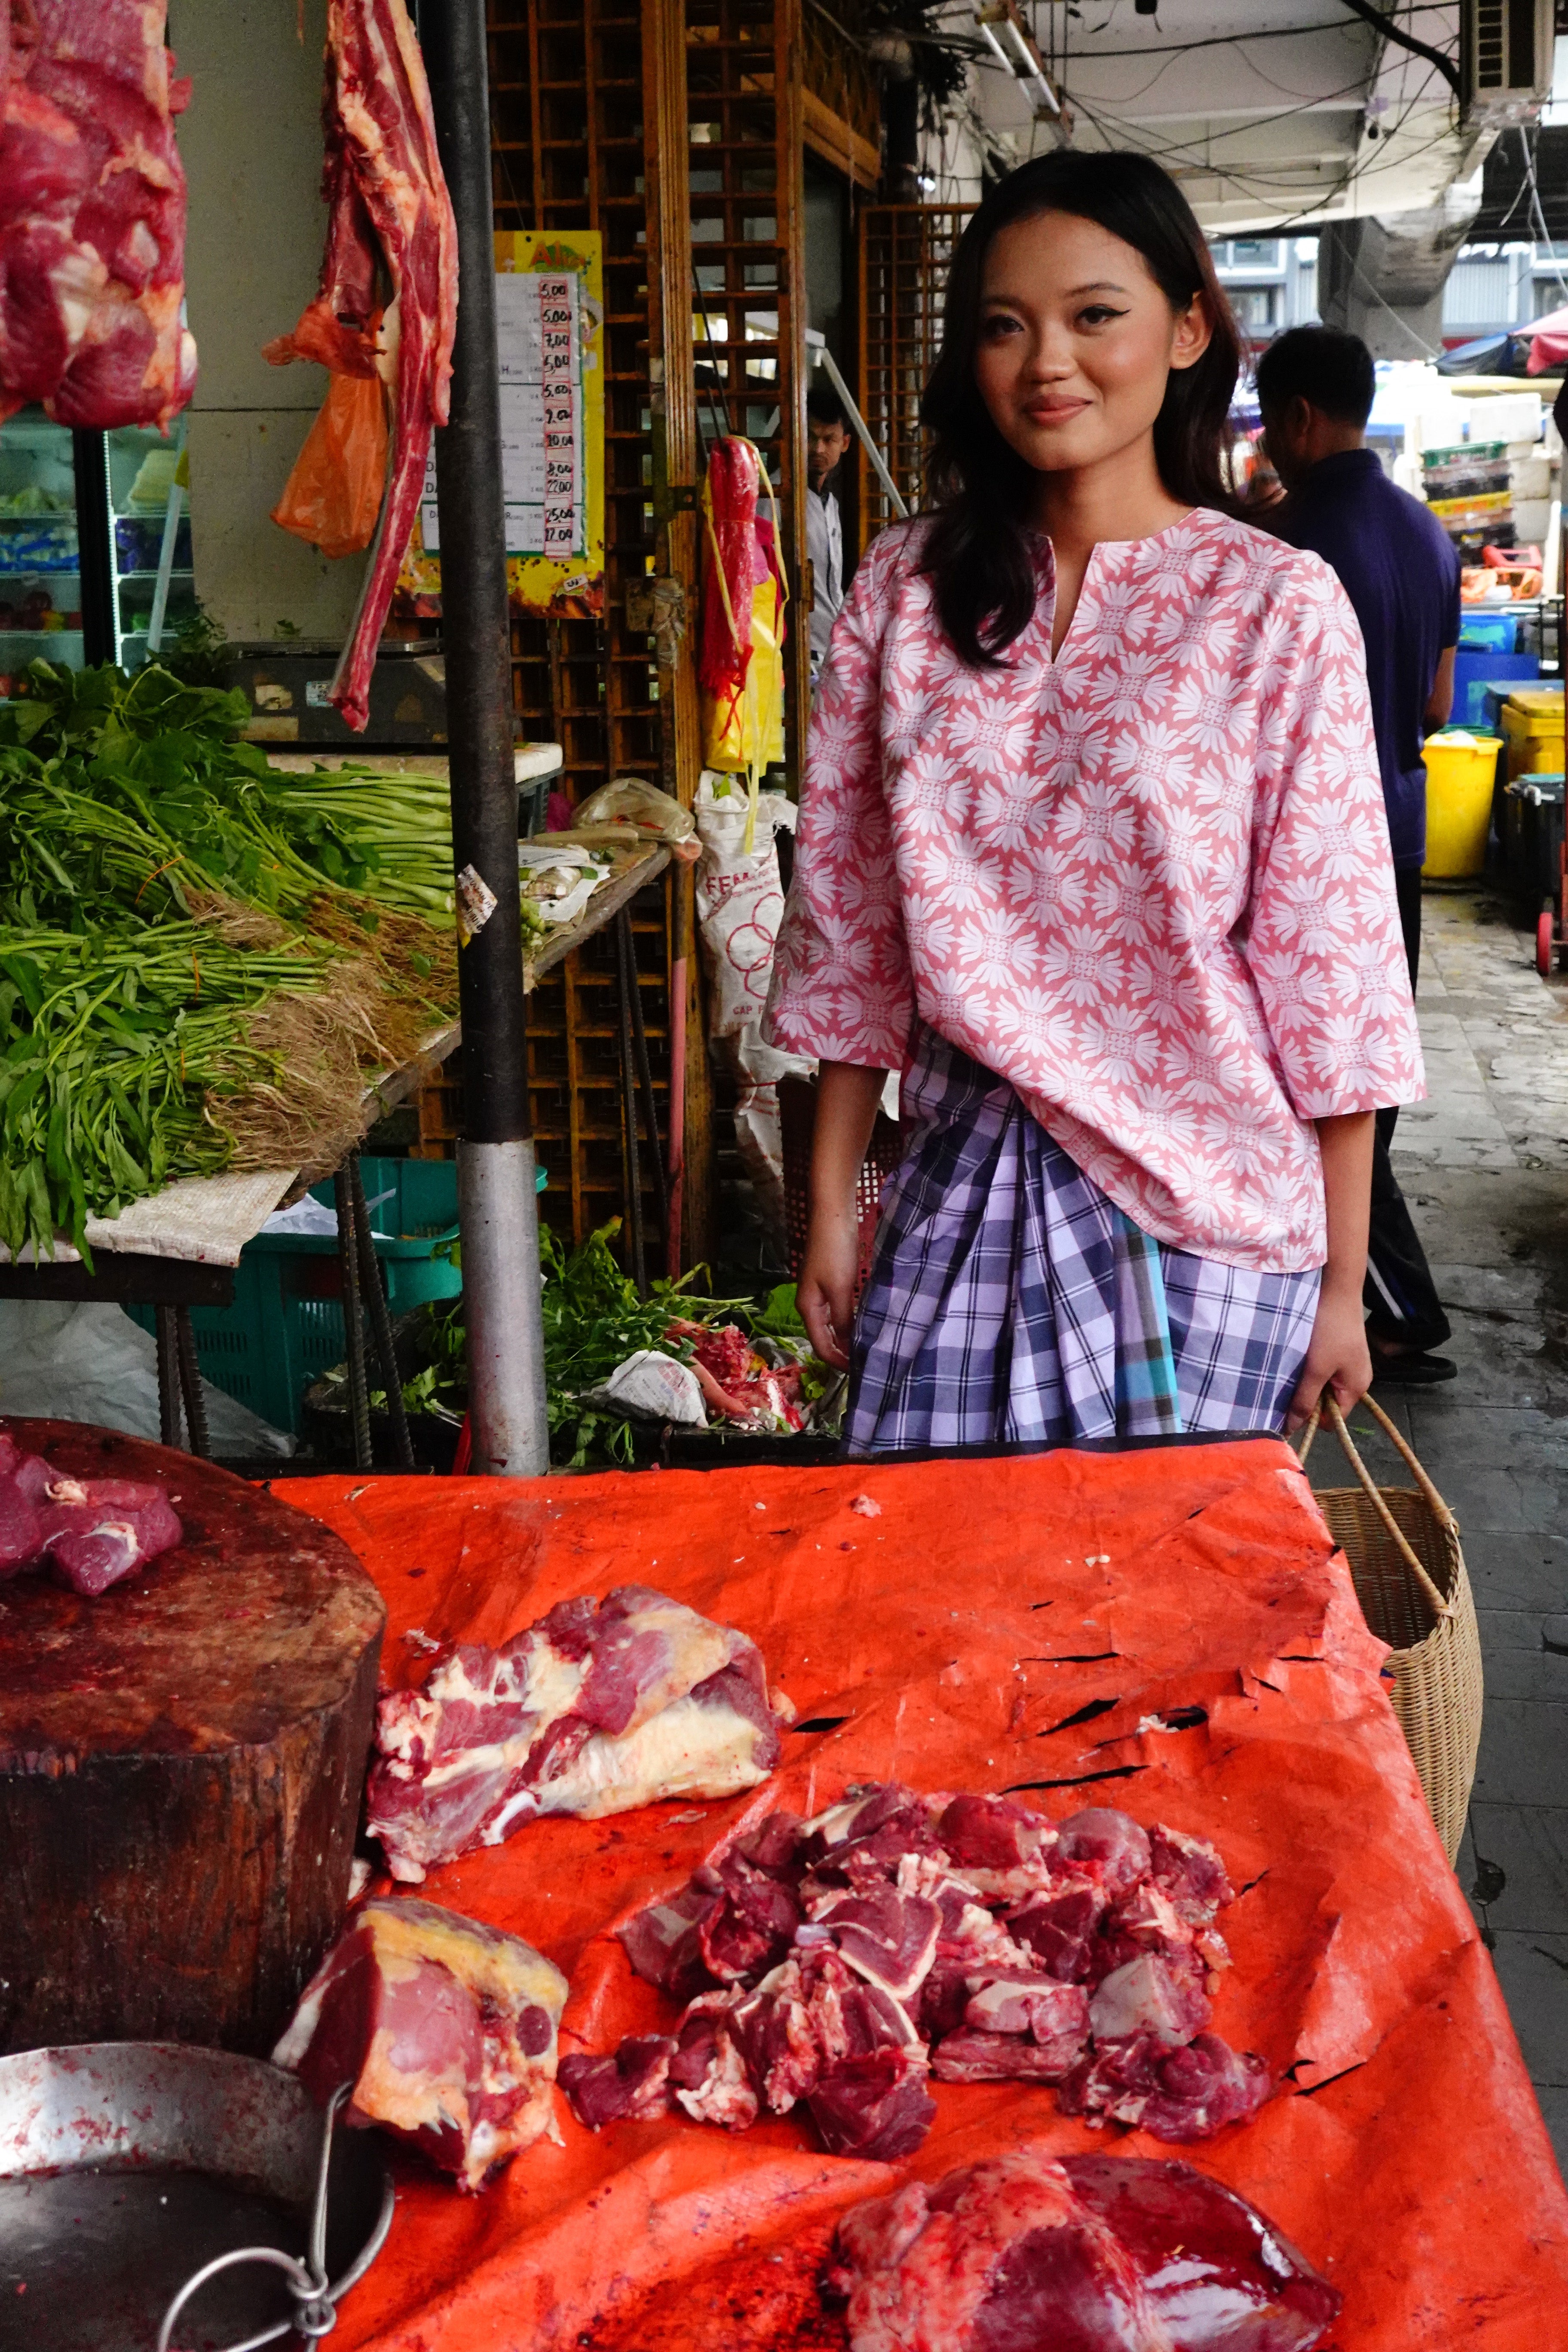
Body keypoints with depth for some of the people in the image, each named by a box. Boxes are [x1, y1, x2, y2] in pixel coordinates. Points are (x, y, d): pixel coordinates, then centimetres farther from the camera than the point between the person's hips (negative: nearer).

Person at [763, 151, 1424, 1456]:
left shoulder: (1278, 606, -6)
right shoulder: (905, 589, 3)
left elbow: (1329, 961, -6)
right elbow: (851, 919, 7)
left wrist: (1340, 1285, -4)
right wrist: (831, 1202, 7)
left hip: (1202, 1203, -2)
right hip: (962, 1186, 3)